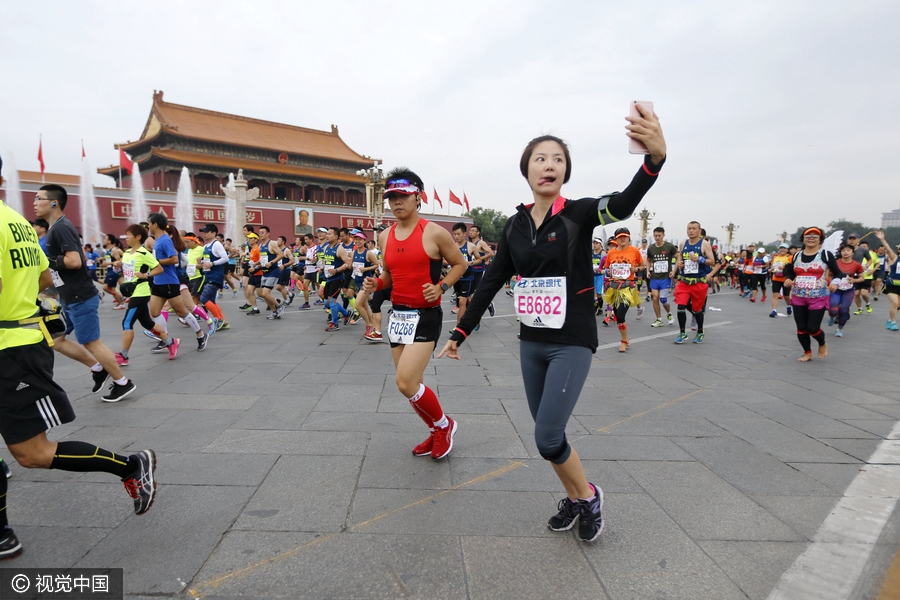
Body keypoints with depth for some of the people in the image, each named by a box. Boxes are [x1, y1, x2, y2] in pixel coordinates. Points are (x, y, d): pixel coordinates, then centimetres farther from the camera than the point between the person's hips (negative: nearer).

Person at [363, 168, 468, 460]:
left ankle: (444, 425, 13)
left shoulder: (434, 233, -9)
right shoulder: (385, 237, 8)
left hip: (426, 316, -7)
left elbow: (460, 264, 0)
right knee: (408, 384, 11)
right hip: (398, 316, 7)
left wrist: (441, 287, -15)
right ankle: (437, 433, 33)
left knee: (406, 383, -15)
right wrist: (376, 284, -1)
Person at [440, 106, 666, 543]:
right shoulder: (515, 225, 4)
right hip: (531, 342, 5)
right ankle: (573, 499, 38)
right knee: (547, 436, 13)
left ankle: (589, 496, 21)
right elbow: (492, 282, 8)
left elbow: (623, 205, -31)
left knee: (548, 439, -8)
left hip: (572, 343, -5)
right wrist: (459, 333, 8)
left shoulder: (578, 214, -9)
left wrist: (655, 156, -51)